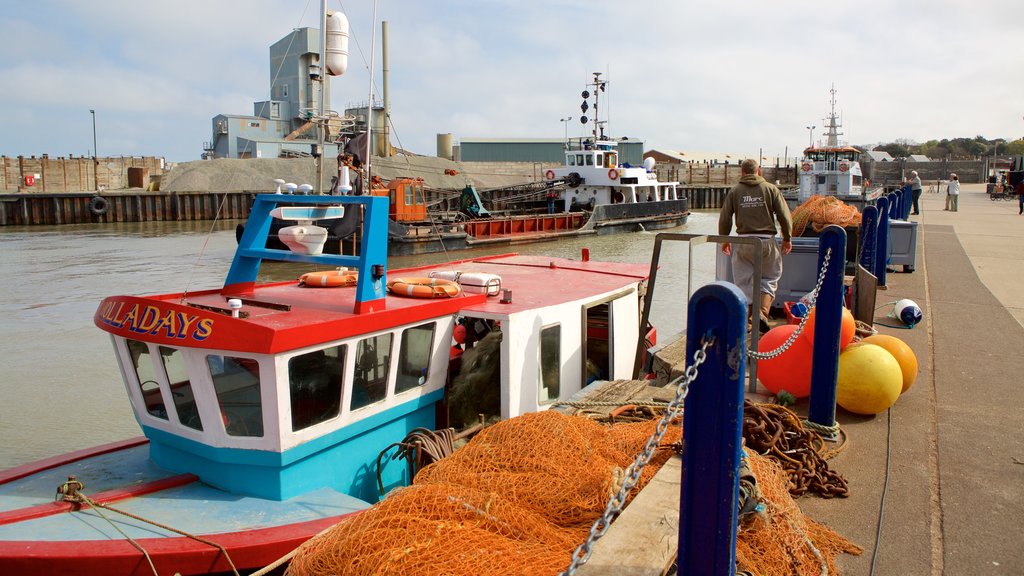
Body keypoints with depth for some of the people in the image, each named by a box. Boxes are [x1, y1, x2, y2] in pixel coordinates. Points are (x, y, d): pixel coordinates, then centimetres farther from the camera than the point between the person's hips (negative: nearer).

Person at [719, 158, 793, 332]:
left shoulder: (735, 191, 5)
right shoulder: (770, 189, 3)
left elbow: (724, 218, 5)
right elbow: (784, 216, 1)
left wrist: (724, 240, 19)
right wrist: (787, 238, 13)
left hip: (743, 241, 1)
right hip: (766, 240, 0)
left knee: (743, 281, 8)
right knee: (769, 278, 12)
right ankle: (763, 312, -5)